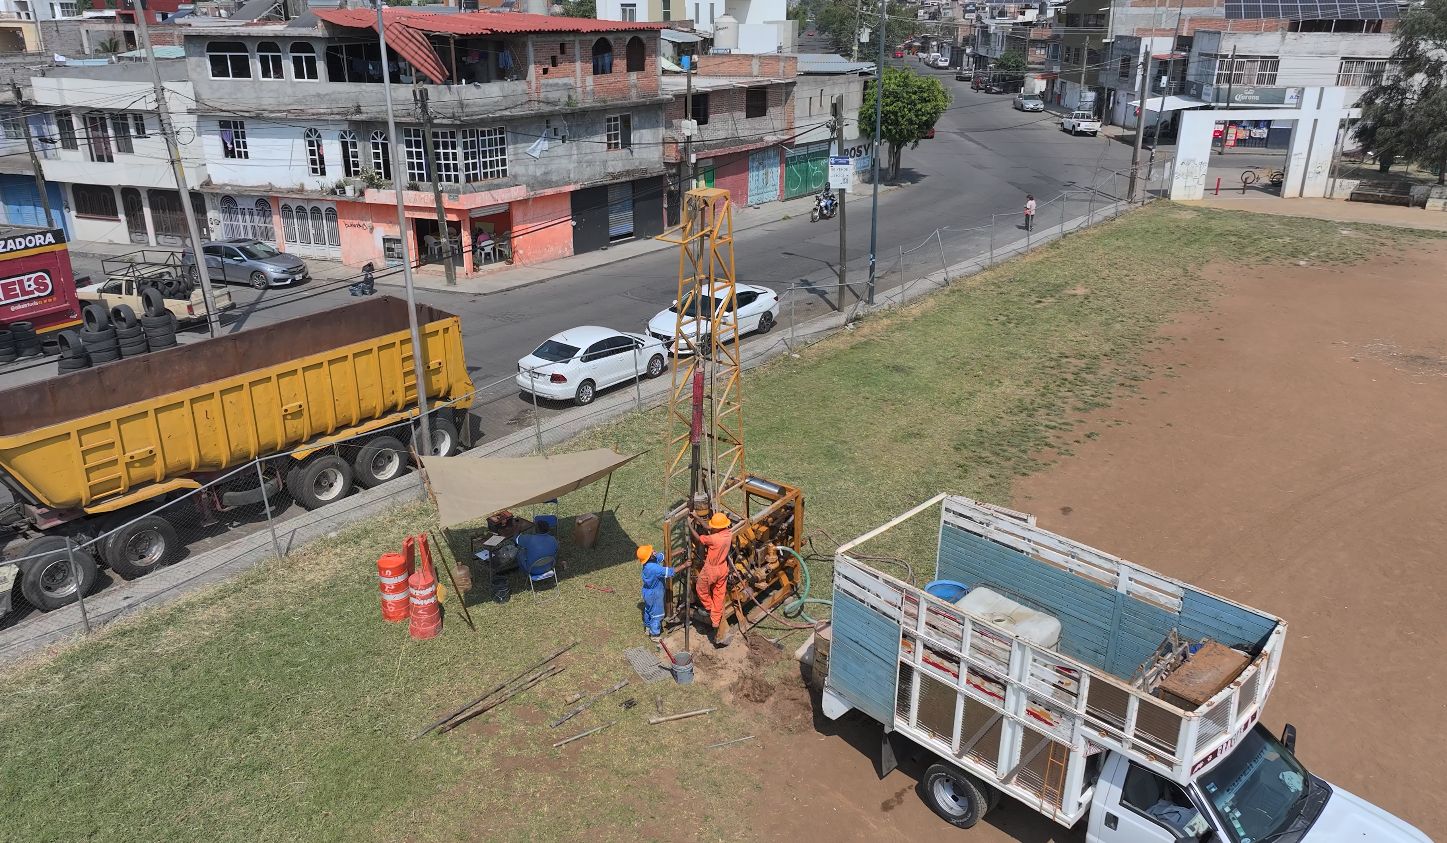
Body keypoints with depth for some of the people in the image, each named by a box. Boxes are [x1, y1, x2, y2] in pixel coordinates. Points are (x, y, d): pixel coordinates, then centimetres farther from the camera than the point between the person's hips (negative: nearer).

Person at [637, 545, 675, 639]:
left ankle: (648, 627, 50)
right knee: (656, 614, 13)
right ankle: (655, 635, 30)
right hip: (654, 594, -8)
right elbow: (669, 572, -37)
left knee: (648, 610, 29)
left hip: (648, 591, 8)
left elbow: (662, 555, -2)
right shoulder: (654, 568, -38)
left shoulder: (652, 559, -14)